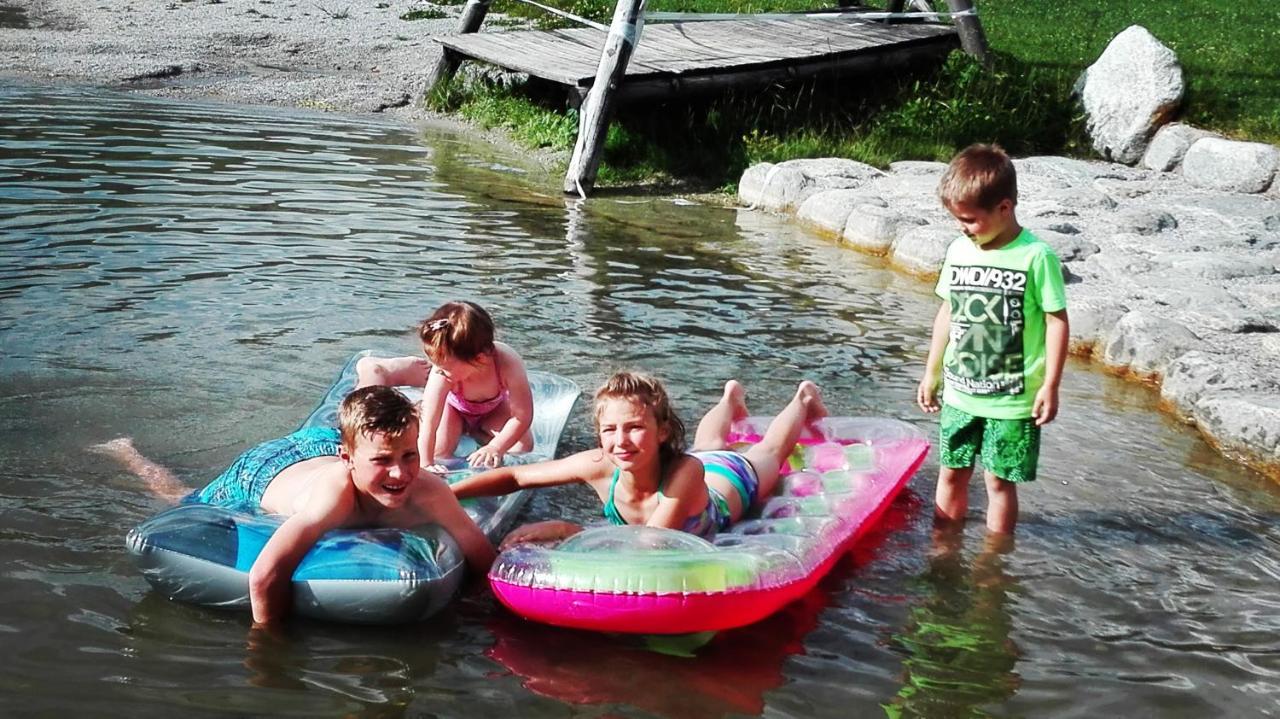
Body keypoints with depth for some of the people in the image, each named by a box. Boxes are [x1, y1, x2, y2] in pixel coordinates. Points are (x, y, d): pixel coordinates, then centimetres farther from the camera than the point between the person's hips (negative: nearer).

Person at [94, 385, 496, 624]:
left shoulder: (427, 491, -41)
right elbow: (264, 577, -57)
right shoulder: (334, 496, -52)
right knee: (185, 505, 28)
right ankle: (127, 453, 53)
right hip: (264, 470, -2)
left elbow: (486, 560, -32)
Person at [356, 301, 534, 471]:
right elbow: (428, 425, -40)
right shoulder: (442, 375, -42)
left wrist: (495, 448, -34)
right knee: (438, 452, -20)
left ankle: (475, 431, 11)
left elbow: (523, 416, -32)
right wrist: (425, 464, -46)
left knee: (523, 446, -14)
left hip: (493, 408, 1)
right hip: (452, 404, -1)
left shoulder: (508, 363, -42)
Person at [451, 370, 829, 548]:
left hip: (728, 479, -3)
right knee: (707, 446, 40)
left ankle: (804, 397, 61)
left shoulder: (683, 472, -53)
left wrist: (564, 529, -63)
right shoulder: (601, 467, -42)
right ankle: (732, 397, 70)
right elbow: (514, 476, -33)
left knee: (770, 452, 32)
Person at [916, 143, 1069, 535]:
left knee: (999, 480, 5)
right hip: (959, 393, 5)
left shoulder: (1036, 256, -15)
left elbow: (1057, 321, -11)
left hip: (1012, 399, -5)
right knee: (951, 473, 13)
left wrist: (1050, 385, -12)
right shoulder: (959, 250, 3)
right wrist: (932, 372, 16)